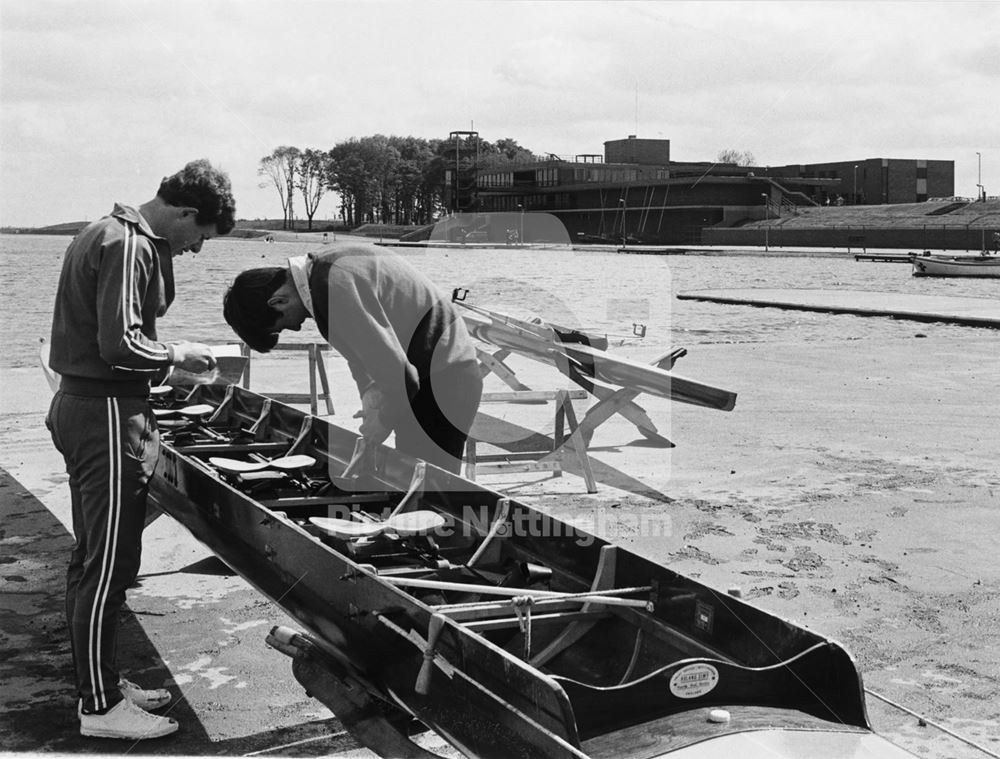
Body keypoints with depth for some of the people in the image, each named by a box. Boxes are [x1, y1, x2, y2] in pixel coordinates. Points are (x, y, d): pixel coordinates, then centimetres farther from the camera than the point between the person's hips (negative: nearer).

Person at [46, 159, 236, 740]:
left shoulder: (109, 233, 15)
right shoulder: (130, 246, -17)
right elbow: (120, 344, -25)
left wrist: (162, 357, 12)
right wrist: (178, 355, -9)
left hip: (80, 405, 11)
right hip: (107, 414, -11)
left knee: (94, 559, 17)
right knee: (108, 565, -2)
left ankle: (100, 682, 30)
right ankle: (101, 707, 8)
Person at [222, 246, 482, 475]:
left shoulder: (333, 287, -26)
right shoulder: (323, 267, 6)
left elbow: (398, 372, -25)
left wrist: (384, 421, -9)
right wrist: (371, 397, 6)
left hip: (441, 380, -10)